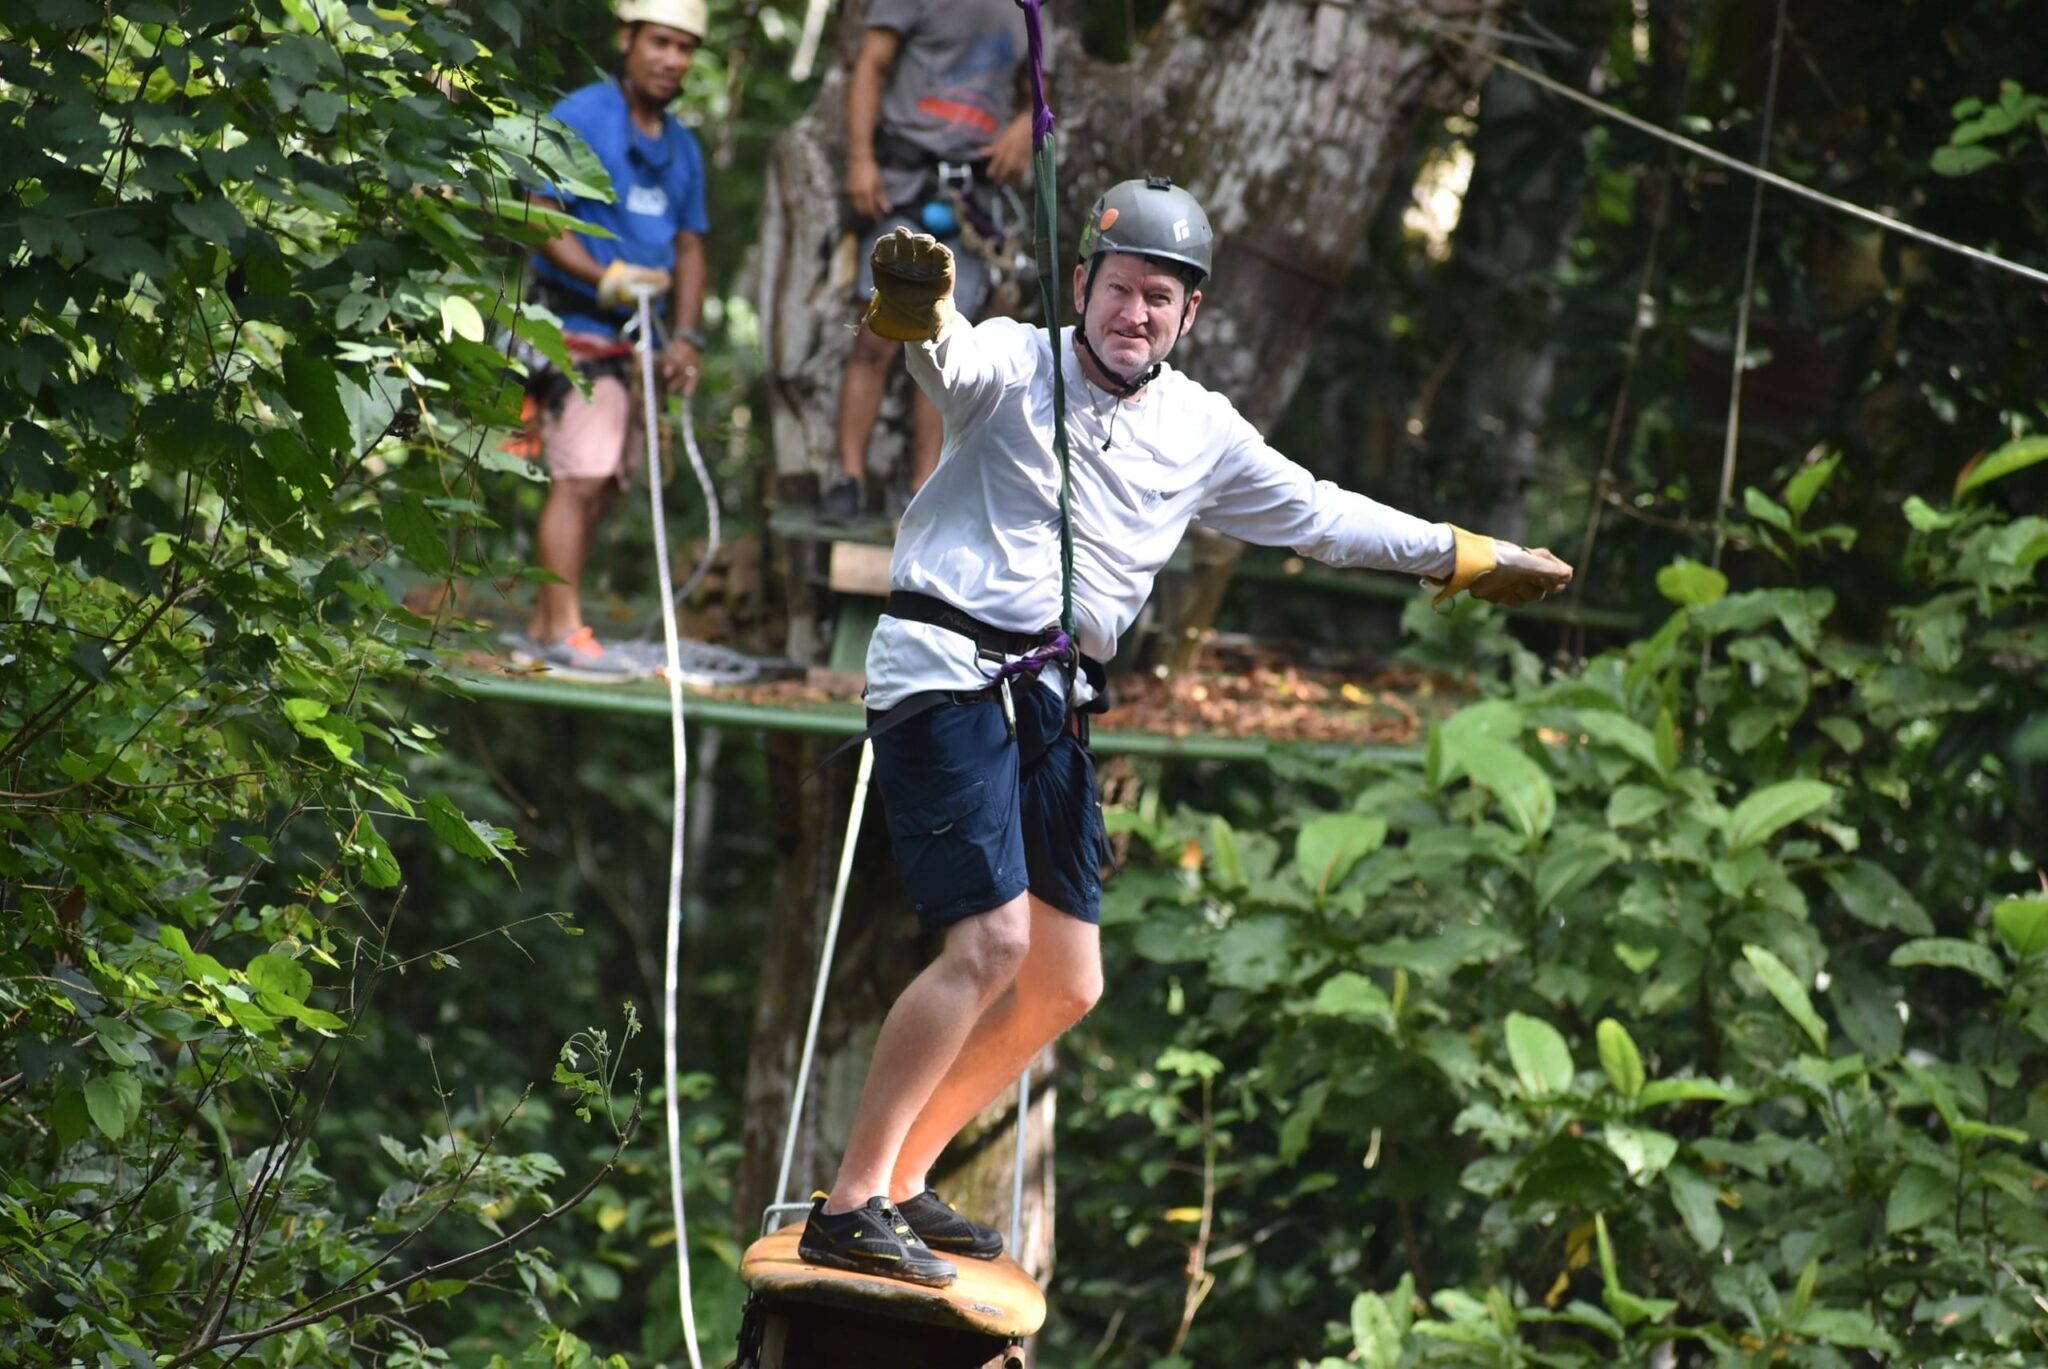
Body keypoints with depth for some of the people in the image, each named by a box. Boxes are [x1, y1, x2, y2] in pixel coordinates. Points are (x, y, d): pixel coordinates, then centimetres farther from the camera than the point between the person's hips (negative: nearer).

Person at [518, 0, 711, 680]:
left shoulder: (681, 148, 16)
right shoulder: (581, 117, -8)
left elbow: (689, 246, 19)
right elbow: (539, 216, -14)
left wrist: (685, 338, 7)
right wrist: (605, 278, -25)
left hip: (633, 335, 8)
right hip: (574, 323, -8)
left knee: (604, 485, 8)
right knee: (579, 478, -13)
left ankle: (544, 625, 15)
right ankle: (565, 632, -14)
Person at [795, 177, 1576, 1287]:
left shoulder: (1201, 433, 14)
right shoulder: (1013, 366, -4)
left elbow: (1318, 515, 26)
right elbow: (950, 359, -28)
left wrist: (1467, 560, 28)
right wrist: (916, 311, -52)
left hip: (1052, 700, 8)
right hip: (949, 669, -8)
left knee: (1064, 987, 9)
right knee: (991, 943, -21)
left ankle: (901, 1182, 20)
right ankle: (847, 1207, -18)